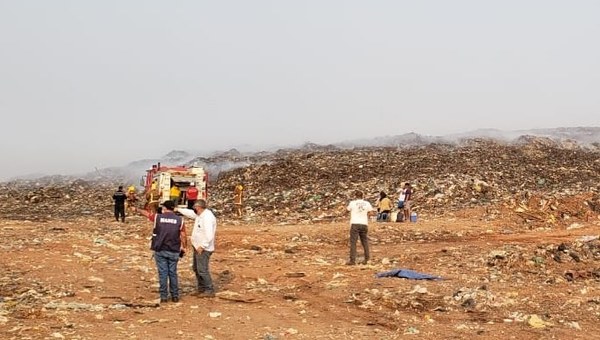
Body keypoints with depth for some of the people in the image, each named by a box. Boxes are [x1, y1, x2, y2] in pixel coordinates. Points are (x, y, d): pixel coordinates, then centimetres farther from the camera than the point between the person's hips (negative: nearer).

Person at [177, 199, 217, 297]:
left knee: (202, 270, -8)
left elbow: (209, 235, -27)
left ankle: (209, 291, -1)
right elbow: (190, 213, 25)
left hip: (203, 249, -11)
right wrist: (178, 210, 24)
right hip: (198, 247, 11)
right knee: (197, 269, 18)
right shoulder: (200, 215, 8)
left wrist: (202, 246, -23)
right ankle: (201, 289, 28)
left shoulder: (207, 217, -23)